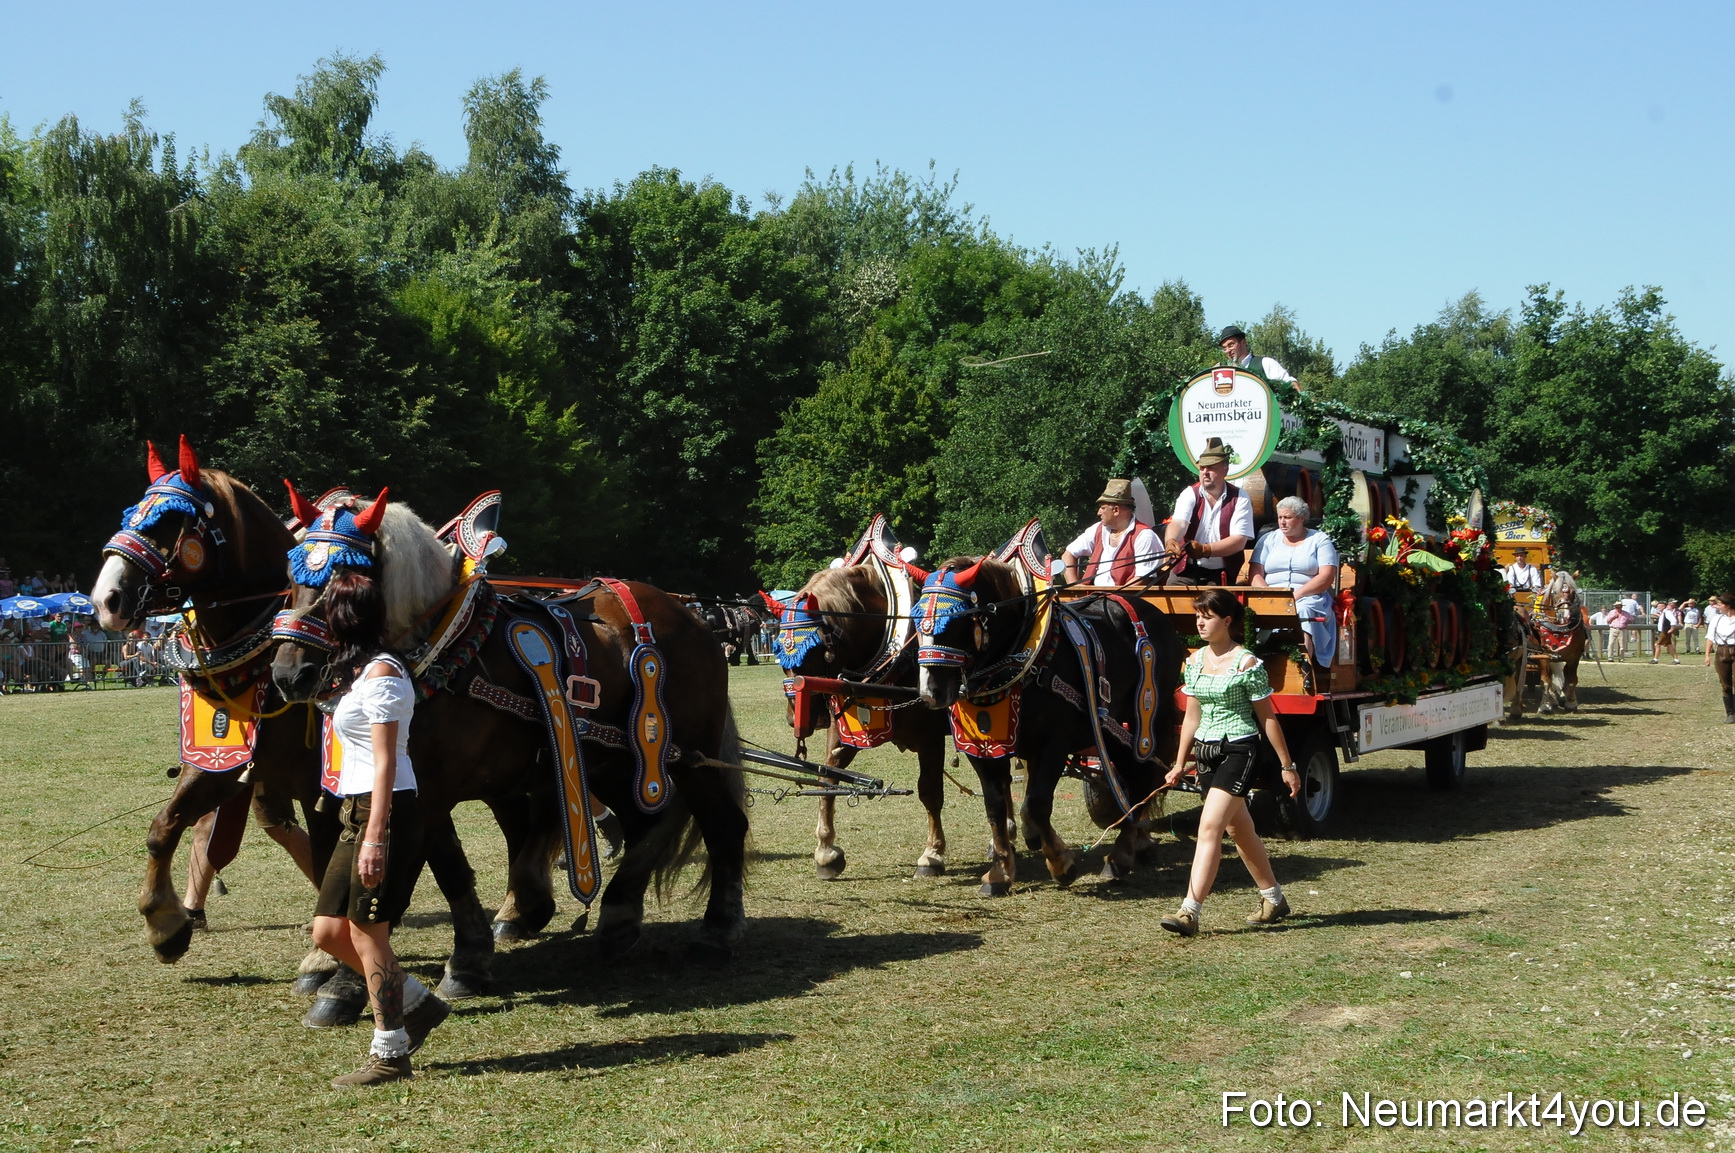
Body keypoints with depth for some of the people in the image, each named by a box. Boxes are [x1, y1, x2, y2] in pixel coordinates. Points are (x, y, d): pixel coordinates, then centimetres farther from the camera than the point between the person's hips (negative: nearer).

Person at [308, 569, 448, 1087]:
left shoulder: (379, 674, -14)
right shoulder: (360, 670, 15)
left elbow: (385, 764, -19)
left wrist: (374, 838, -22)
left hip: (383, 812, -10)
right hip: (356, 812, 10)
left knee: (366, 932, -3)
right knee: (329, 931, 11)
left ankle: (389, 1054, 7)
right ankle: (418, 1002, 22)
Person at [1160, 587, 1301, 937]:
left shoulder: (1247, 664, -11)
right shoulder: (1193, 662, 8)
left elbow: (1267, 717, -6)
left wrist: (1287, 766, -3)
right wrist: (1180, 764, 17)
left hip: (1238, 750, -7)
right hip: (1205, 752, 7)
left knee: (1210, 827, -16)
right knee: (1240, 829, 17)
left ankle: (1190, 912, -18)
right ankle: (1274, 898, 33)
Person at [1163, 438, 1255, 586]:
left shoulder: (1240, 499, -1)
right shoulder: (1189, 494, 2)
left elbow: (1239, 540, -11)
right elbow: (1178, 523, -15)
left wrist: (1205, 550, -26)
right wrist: (1171, 541, -39)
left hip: (1220, 577, -1)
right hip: (1186, 572, 1)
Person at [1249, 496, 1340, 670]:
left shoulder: (1320, 540, 12)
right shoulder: (1268, 539, 20)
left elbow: (1327, 577, -1)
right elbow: (1256, 574, 9)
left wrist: (1297, 594, -13)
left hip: (1308, 597, -2)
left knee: (1303, 612, -36)